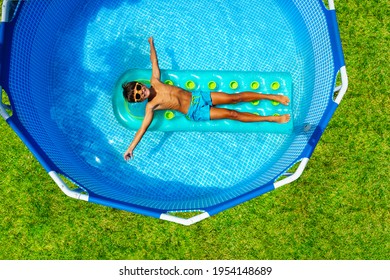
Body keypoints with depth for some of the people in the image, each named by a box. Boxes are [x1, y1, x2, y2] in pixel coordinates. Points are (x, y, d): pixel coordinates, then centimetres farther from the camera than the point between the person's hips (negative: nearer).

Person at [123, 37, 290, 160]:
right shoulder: (150, 107, -11)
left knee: (235, 97, -4)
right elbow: (143, 128, -16)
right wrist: (130, 148, -22)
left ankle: (272, 96, 6)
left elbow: (154, 61, 12)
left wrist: (151, 44, 21)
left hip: (198, 97, 4)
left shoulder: (154, 82, 0)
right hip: (195, 113, -4)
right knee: (232, 114, -9)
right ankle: (272, 118, -2)